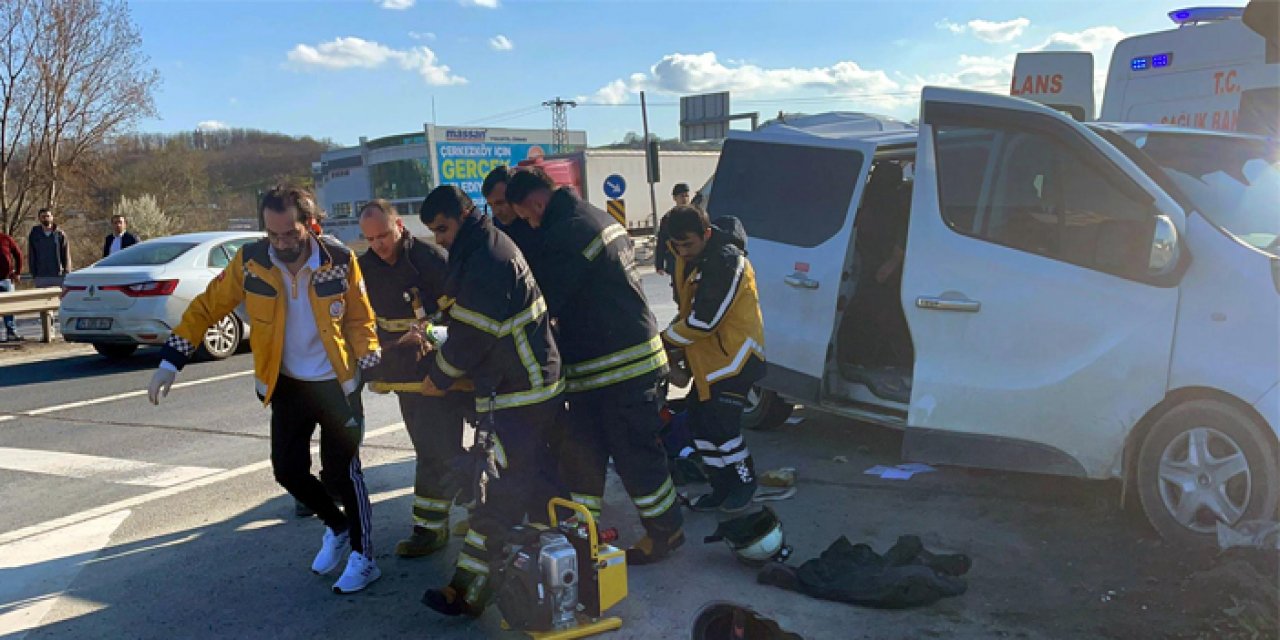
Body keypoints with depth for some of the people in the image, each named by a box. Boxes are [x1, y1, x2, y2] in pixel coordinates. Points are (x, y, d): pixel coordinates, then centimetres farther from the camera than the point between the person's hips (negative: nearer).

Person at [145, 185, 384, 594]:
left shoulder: (340, 261, -15)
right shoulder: (251, 262, -12)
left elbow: (359, 318, -3)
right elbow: (206, 307, -4)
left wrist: (369, 360, -18)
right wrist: (171, 362, -9)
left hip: (336, 385, -3)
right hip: (287, 386, 3)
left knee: (341, 471, -2)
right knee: (288, 471, 7)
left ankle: (363, 557, 16)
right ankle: (336, 526, 34)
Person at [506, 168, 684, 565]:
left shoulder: (566, 234, -19)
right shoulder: (599, 219, 14)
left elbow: (543, 302, -18)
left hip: (620, 368, -10)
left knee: (635, 454, 3)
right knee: (580, 450, 14)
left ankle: (664, 533, 18)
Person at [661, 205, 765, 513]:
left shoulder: (725, 260, -24)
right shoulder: (689, 259, 6)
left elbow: (704, 321, -25)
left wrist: (666, 340, -13)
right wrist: (680, 349, 13)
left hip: (734, 355, -9)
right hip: (707, 357, 9)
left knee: (720, 423, -9)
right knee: (699, 422, 8)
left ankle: (745, 482, 14)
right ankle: (722, 488, 22)